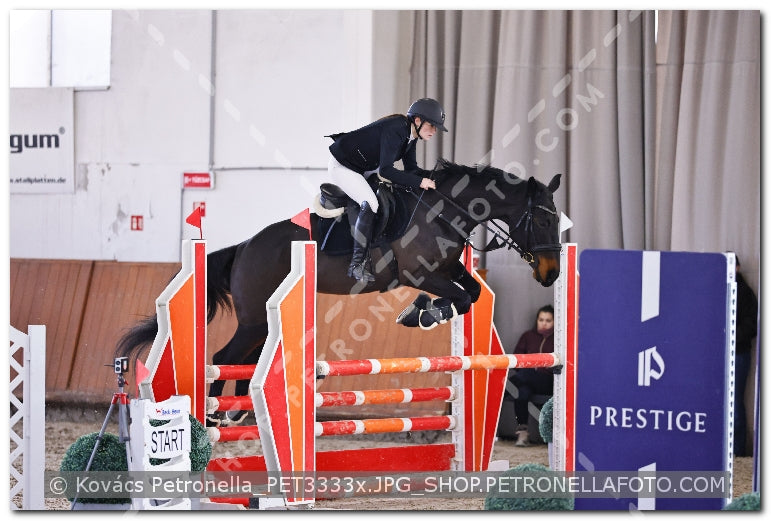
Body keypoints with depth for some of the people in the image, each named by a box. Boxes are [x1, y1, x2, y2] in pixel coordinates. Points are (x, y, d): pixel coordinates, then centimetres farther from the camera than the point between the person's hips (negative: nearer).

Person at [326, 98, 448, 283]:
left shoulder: (409, 135, -1)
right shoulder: (394, 130, -30)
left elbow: (411, 169, 7)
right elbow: (385, 170, -36)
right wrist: (420, 182, -34)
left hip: (366, 167, 10)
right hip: (342, 166, -10)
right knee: (370, 204, -27)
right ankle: (357, 264, -23)